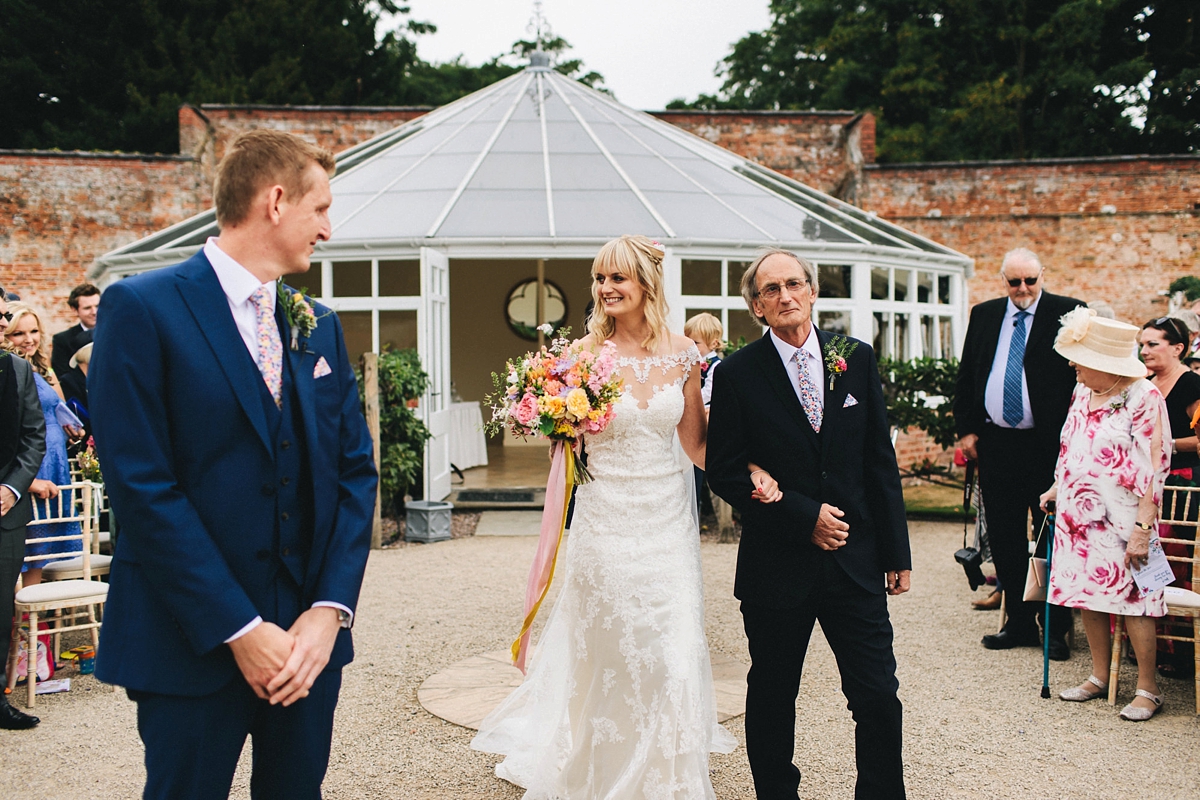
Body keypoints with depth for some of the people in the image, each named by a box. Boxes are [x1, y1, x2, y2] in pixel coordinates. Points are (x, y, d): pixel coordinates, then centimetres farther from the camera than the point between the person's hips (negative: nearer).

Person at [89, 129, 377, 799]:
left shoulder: (320, 325, 9)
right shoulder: (143, 308, -9)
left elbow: (355, 471, 6)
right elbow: (142, 486, -14)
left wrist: (330, 609, -7)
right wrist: (238, 630, -15)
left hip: (310, 637, 5)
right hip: (193, 644, -5)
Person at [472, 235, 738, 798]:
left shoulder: (681, 353, 1)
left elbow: (696, 444, 7)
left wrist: (747, 469, -7)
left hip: (668, 517, 2)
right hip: (607, 519, -2)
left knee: (675, 652, 5)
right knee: (611, 651, 8)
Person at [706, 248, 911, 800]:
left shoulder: (857, 358, 4)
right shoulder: (738, 374, -5)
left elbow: (881, 460, 6)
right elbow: (724, 472, -6)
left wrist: (895, 550, 5)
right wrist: (803, 516, -12)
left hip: (856, 561, 2)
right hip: (776, 565, -2)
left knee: (879, 697, 3)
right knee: (772, 697, 12)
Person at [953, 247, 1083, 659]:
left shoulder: (1067, 313, -2)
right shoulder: (983, 315, 11)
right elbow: (965, 375, 14)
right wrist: (966, 428, 6)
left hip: (1048, 444, -4)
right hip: (995, 442, 4)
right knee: (1005, 539, 11)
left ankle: (1056, 630, 14)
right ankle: (1018, 622, 23)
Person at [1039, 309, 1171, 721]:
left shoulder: (1144, 398, -13)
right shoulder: (1082, 394, 8)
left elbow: (1154, 470, -14)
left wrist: (1142, 528, -17)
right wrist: (1056, 489, 14)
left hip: (1120, 518, -6)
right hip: (1077, 514, 7)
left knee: (1131, 599, -1)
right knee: (1087, 596, 10)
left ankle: (1147, 688, 13)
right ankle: (1099, 676, 24)